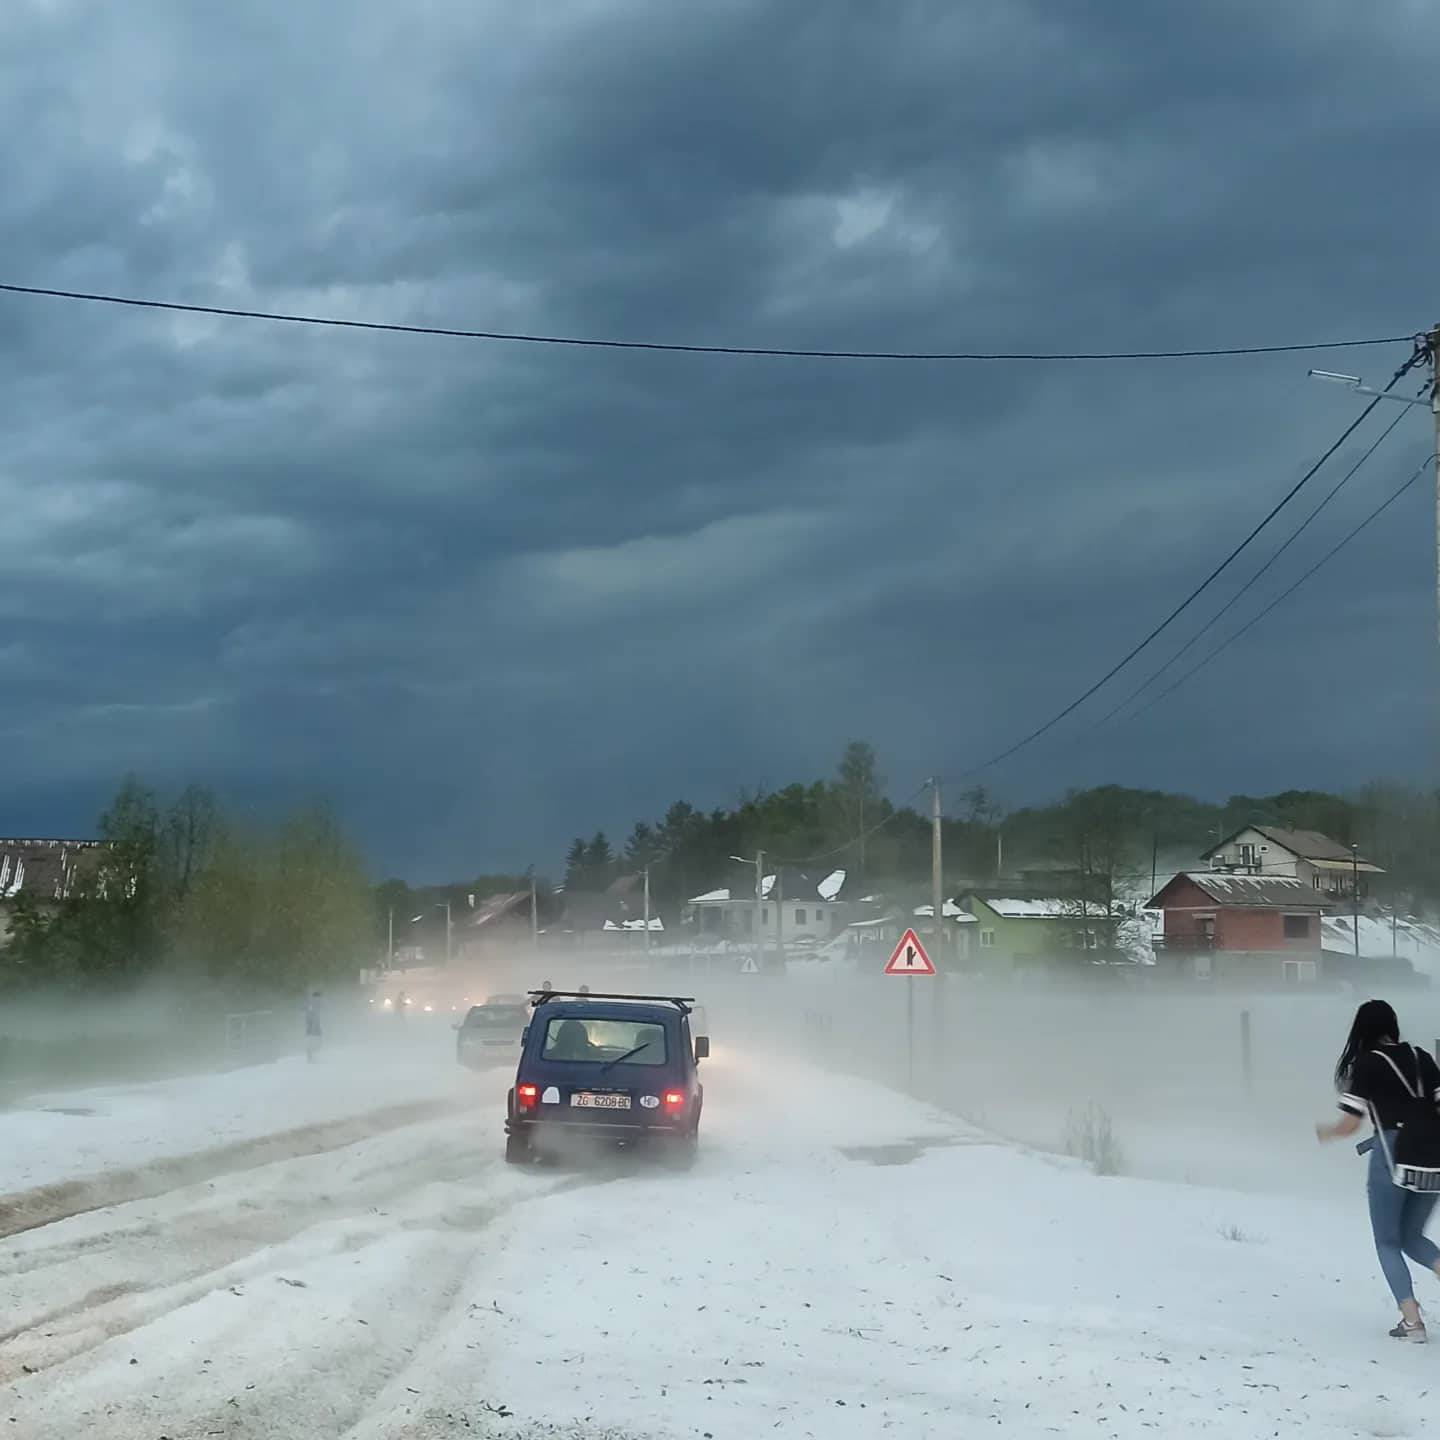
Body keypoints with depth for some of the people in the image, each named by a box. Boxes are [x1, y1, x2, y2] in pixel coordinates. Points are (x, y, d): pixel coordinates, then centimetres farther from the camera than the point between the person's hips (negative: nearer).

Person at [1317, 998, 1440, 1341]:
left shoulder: (1365, 1065, -4)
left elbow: (1349, 1125, -4)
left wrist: (1324, 1131, 16)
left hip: (1392, 1157, -4)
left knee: (1388, 1242, 10)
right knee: (1412, 1237, 20)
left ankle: (1412, 1321, -1)